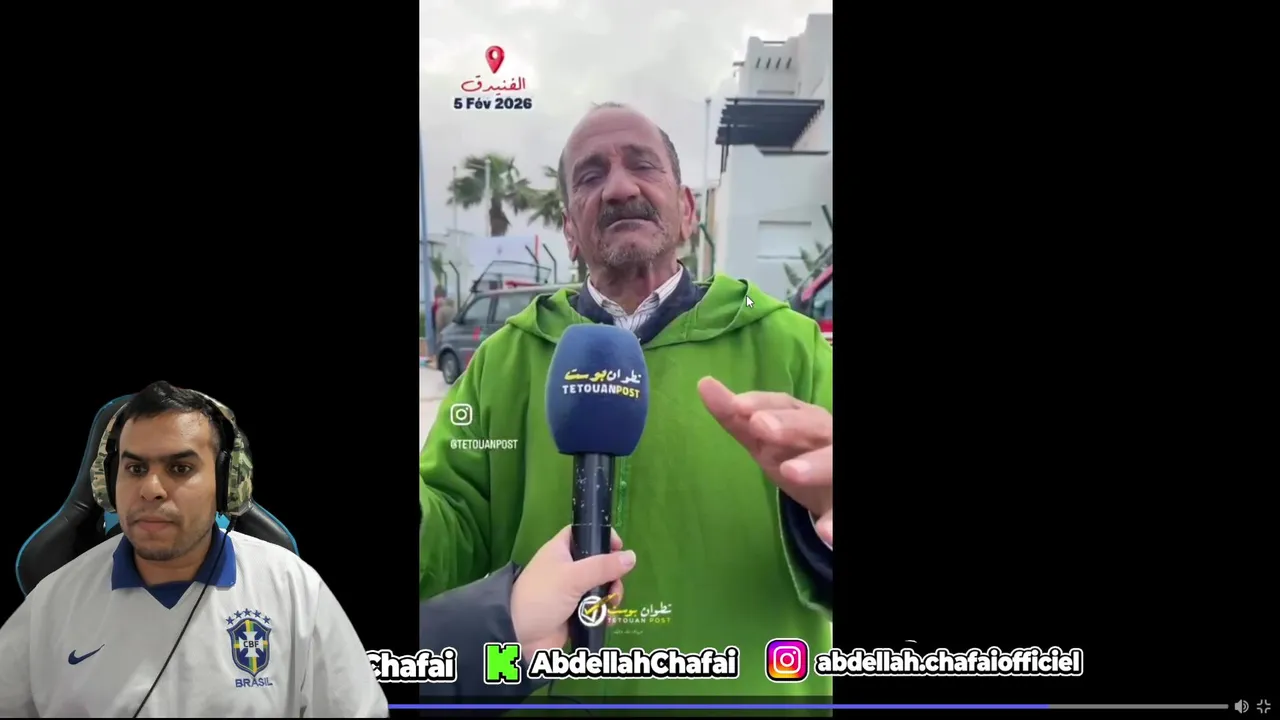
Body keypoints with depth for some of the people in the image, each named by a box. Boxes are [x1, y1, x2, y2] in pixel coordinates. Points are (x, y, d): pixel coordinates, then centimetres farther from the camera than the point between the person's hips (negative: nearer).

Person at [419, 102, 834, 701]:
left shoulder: (785, 343, -7)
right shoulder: (505, 361, -1)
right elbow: (455, 543, -5)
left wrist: (825, 508, -35)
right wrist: (416, 518, -28)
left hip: (753, 690, -1)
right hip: (544, 691, 1)